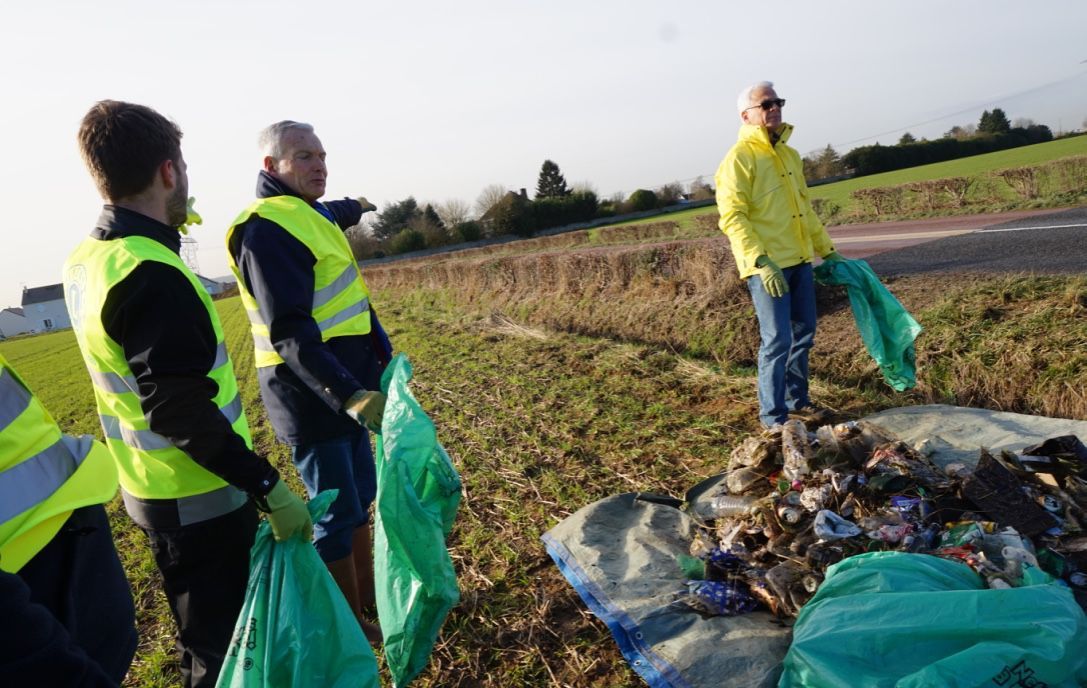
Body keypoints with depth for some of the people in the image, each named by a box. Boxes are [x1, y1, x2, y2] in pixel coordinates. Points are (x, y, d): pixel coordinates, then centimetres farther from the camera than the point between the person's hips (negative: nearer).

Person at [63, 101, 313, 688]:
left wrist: (165, 226, 22)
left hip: (155, 492, 9)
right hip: (200, 500, -9)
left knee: (203, 640, 26)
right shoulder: (149, 275, -25)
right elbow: (182, 412, -28)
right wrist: (268, 486, -24)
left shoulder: (86, 260, 4)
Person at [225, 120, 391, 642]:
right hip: (312, 396, -10)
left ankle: (369, 597, 33)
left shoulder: (307, 214, 12)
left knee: (359, 497, 18)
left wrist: (353, 207, 61)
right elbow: (291, 334, -27)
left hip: (347, 385, 10)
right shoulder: (269, 230, -19)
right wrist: (350, 395, -36)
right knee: (336, 515, 2)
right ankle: (356, 629, 18)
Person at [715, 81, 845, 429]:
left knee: (803, 334, 14)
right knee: (778, 341, -6)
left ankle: (797, 400, 30)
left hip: (800, 261, 8)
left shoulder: (789, 154, 18)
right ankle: (773, 418, 6)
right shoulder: (739, 157, -9)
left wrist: (826, 249, 24)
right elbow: (732, 217, -18)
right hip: (767, 267, -8)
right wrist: (761, 262, -26)